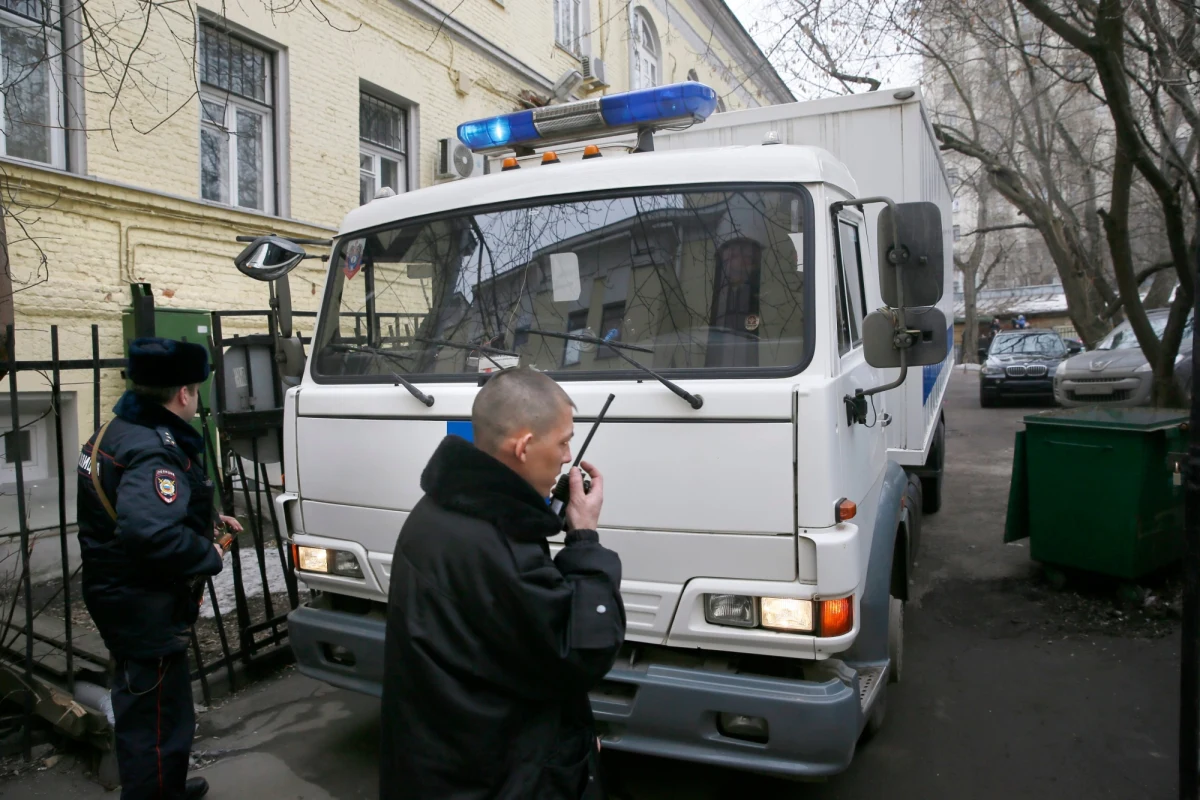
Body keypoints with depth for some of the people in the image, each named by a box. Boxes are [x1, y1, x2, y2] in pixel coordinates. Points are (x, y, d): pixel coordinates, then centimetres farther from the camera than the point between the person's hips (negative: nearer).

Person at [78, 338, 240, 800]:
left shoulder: (119, 431, 9)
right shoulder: (154, 449, -25)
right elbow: (152, 533, -38)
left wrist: (208, 520, 13)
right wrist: (210, 554, -22)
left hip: (121, 595, 11)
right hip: (147, 606, -11)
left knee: (146, 709, 27)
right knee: (156, 717, 3)